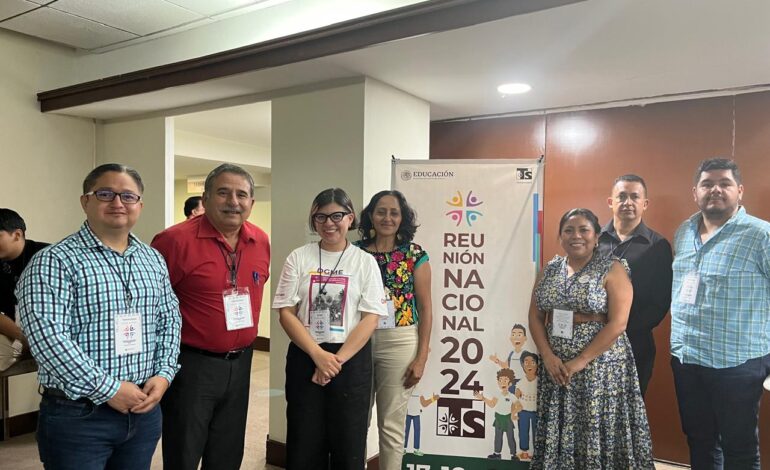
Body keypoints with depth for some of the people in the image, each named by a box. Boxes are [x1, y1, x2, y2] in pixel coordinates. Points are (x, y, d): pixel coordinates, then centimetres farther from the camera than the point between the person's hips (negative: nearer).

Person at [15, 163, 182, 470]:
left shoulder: (153, 260, 9)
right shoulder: (53, 261, -10)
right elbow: (47, 336, -18)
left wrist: (163, 374, -4)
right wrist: (108, 390, -18)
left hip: (145, 408, 6)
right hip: (77, 414, -5)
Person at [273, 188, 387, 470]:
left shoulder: (365, 262, 1)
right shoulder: (298, 258, 1)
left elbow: (371, 318, -5)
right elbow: (286, 313, -3)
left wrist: (338, 359, -13)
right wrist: (318, 355, -12)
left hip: (351, 360, 0)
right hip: (305, 358, 1)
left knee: (348, 442, 8)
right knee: (304, 442, 9)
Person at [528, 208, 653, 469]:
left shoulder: (611, 271, -6)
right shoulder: (550, 270, 7)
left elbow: (617, 323, -13)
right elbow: (535, 316, 6)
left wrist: (581, 361, -16)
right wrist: (548, 356, -8)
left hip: (600, 365, -4)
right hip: (556, 365, 4)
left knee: (598, 430, 3)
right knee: (558, 430, 10)